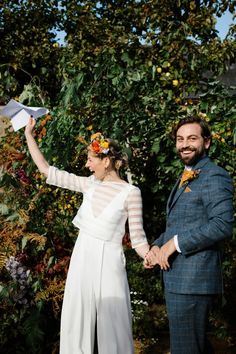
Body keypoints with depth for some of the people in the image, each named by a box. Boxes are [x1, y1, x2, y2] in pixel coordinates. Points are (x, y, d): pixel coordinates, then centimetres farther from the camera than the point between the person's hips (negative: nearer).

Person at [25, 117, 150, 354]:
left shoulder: (130, 192, -8)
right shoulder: (89, 184, 5)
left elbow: (137, 237, -5)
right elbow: (46, 170, 9)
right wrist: (28, 135, 8)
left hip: (107, 263, -5)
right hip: (81, 259, 5)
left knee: (112, 325, 0)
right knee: (76, 321, 10)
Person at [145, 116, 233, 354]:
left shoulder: (214, 177, -11)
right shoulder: (185, 179, 19)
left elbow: (222, 225, -22)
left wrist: (176, 243, -19)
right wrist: (157, 246, 6)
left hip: (194, 279, -9)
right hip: (176, 278, 9)